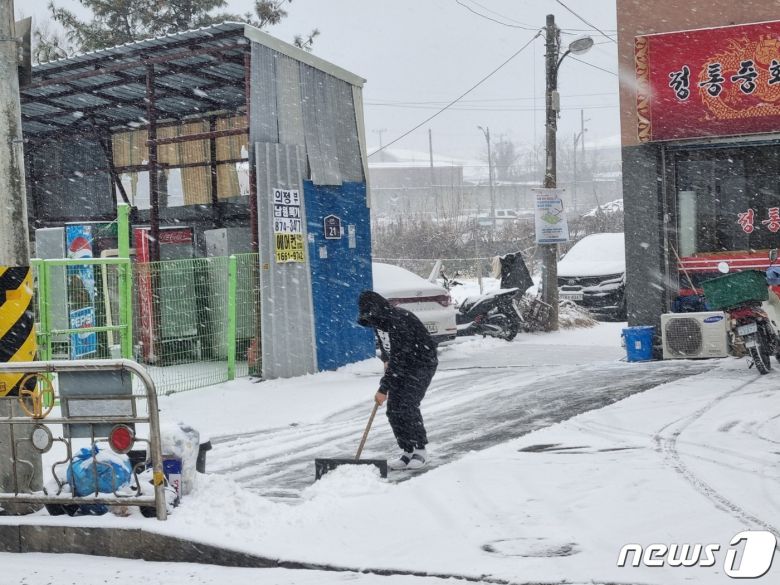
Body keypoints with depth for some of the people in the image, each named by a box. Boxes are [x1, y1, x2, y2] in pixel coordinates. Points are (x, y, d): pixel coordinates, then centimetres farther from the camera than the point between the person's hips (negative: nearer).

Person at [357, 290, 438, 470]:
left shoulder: (400, 321, -31)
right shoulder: (379, 320, -3)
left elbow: (398, 359, -32)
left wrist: (383, 388, -30)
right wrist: (386, 359, 10)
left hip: (422, 364, -9)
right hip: (400, 365, 9)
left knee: (407, 406, -18)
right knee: (393, 409, 0)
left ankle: (420, 450, -5)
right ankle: (407, 452, 6)